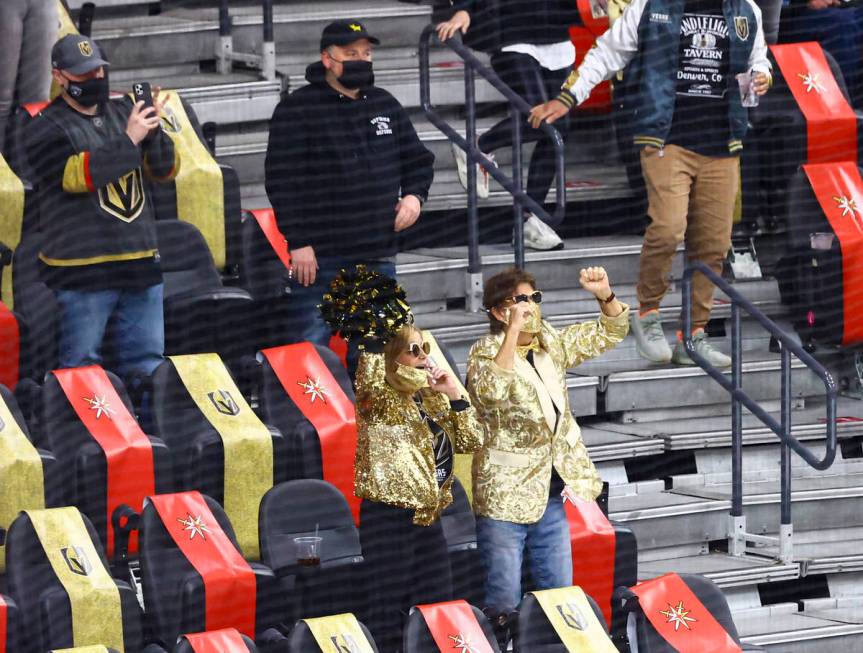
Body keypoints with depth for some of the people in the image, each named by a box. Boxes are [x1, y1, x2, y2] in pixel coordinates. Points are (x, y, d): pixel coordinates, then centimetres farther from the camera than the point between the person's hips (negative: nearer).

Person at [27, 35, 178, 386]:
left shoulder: (123, 113, 13)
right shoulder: (45, 129, -2)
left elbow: (165, 169, 9)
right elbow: (78, 174, -18)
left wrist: (152, 131, -10)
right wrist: (129, 140, -21)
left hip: (140, 263, 5)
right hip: (81, 273, -5)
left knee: (147, 365, 9)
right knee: (81, 368, -3)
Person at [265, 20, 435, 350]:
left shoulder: (385, 105, 13)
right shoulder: (296, 111, -6)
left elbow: (418, 160, 22)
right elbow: (282, 180, -10)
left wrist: (414, 195, 1)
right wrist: (298, 243, -16)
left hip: (379, 257, 6)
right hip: (320, 259, -6)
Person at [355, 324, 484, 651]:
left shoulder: (433, 401, 14)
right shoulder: (380, 400, -8)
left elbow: (471, 441, 12)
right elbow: (370, 369, -30)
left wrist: (455, 396, 0)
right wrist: (424, 377, -14)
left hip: (427, 517, 8)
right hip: (388, 517, -8)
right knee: (391, 611, -5)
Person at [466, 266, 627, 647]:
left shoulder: (552, 344, 7)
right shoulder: (485, 353, -12)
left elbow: (610, 333, 12)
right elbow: (492, 390, -33)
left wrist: (604, 295, -8)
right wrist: (514, 330, -34)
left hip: (550, 491, 7)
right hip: (505, 493, -7)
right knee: (504, 602, -5)